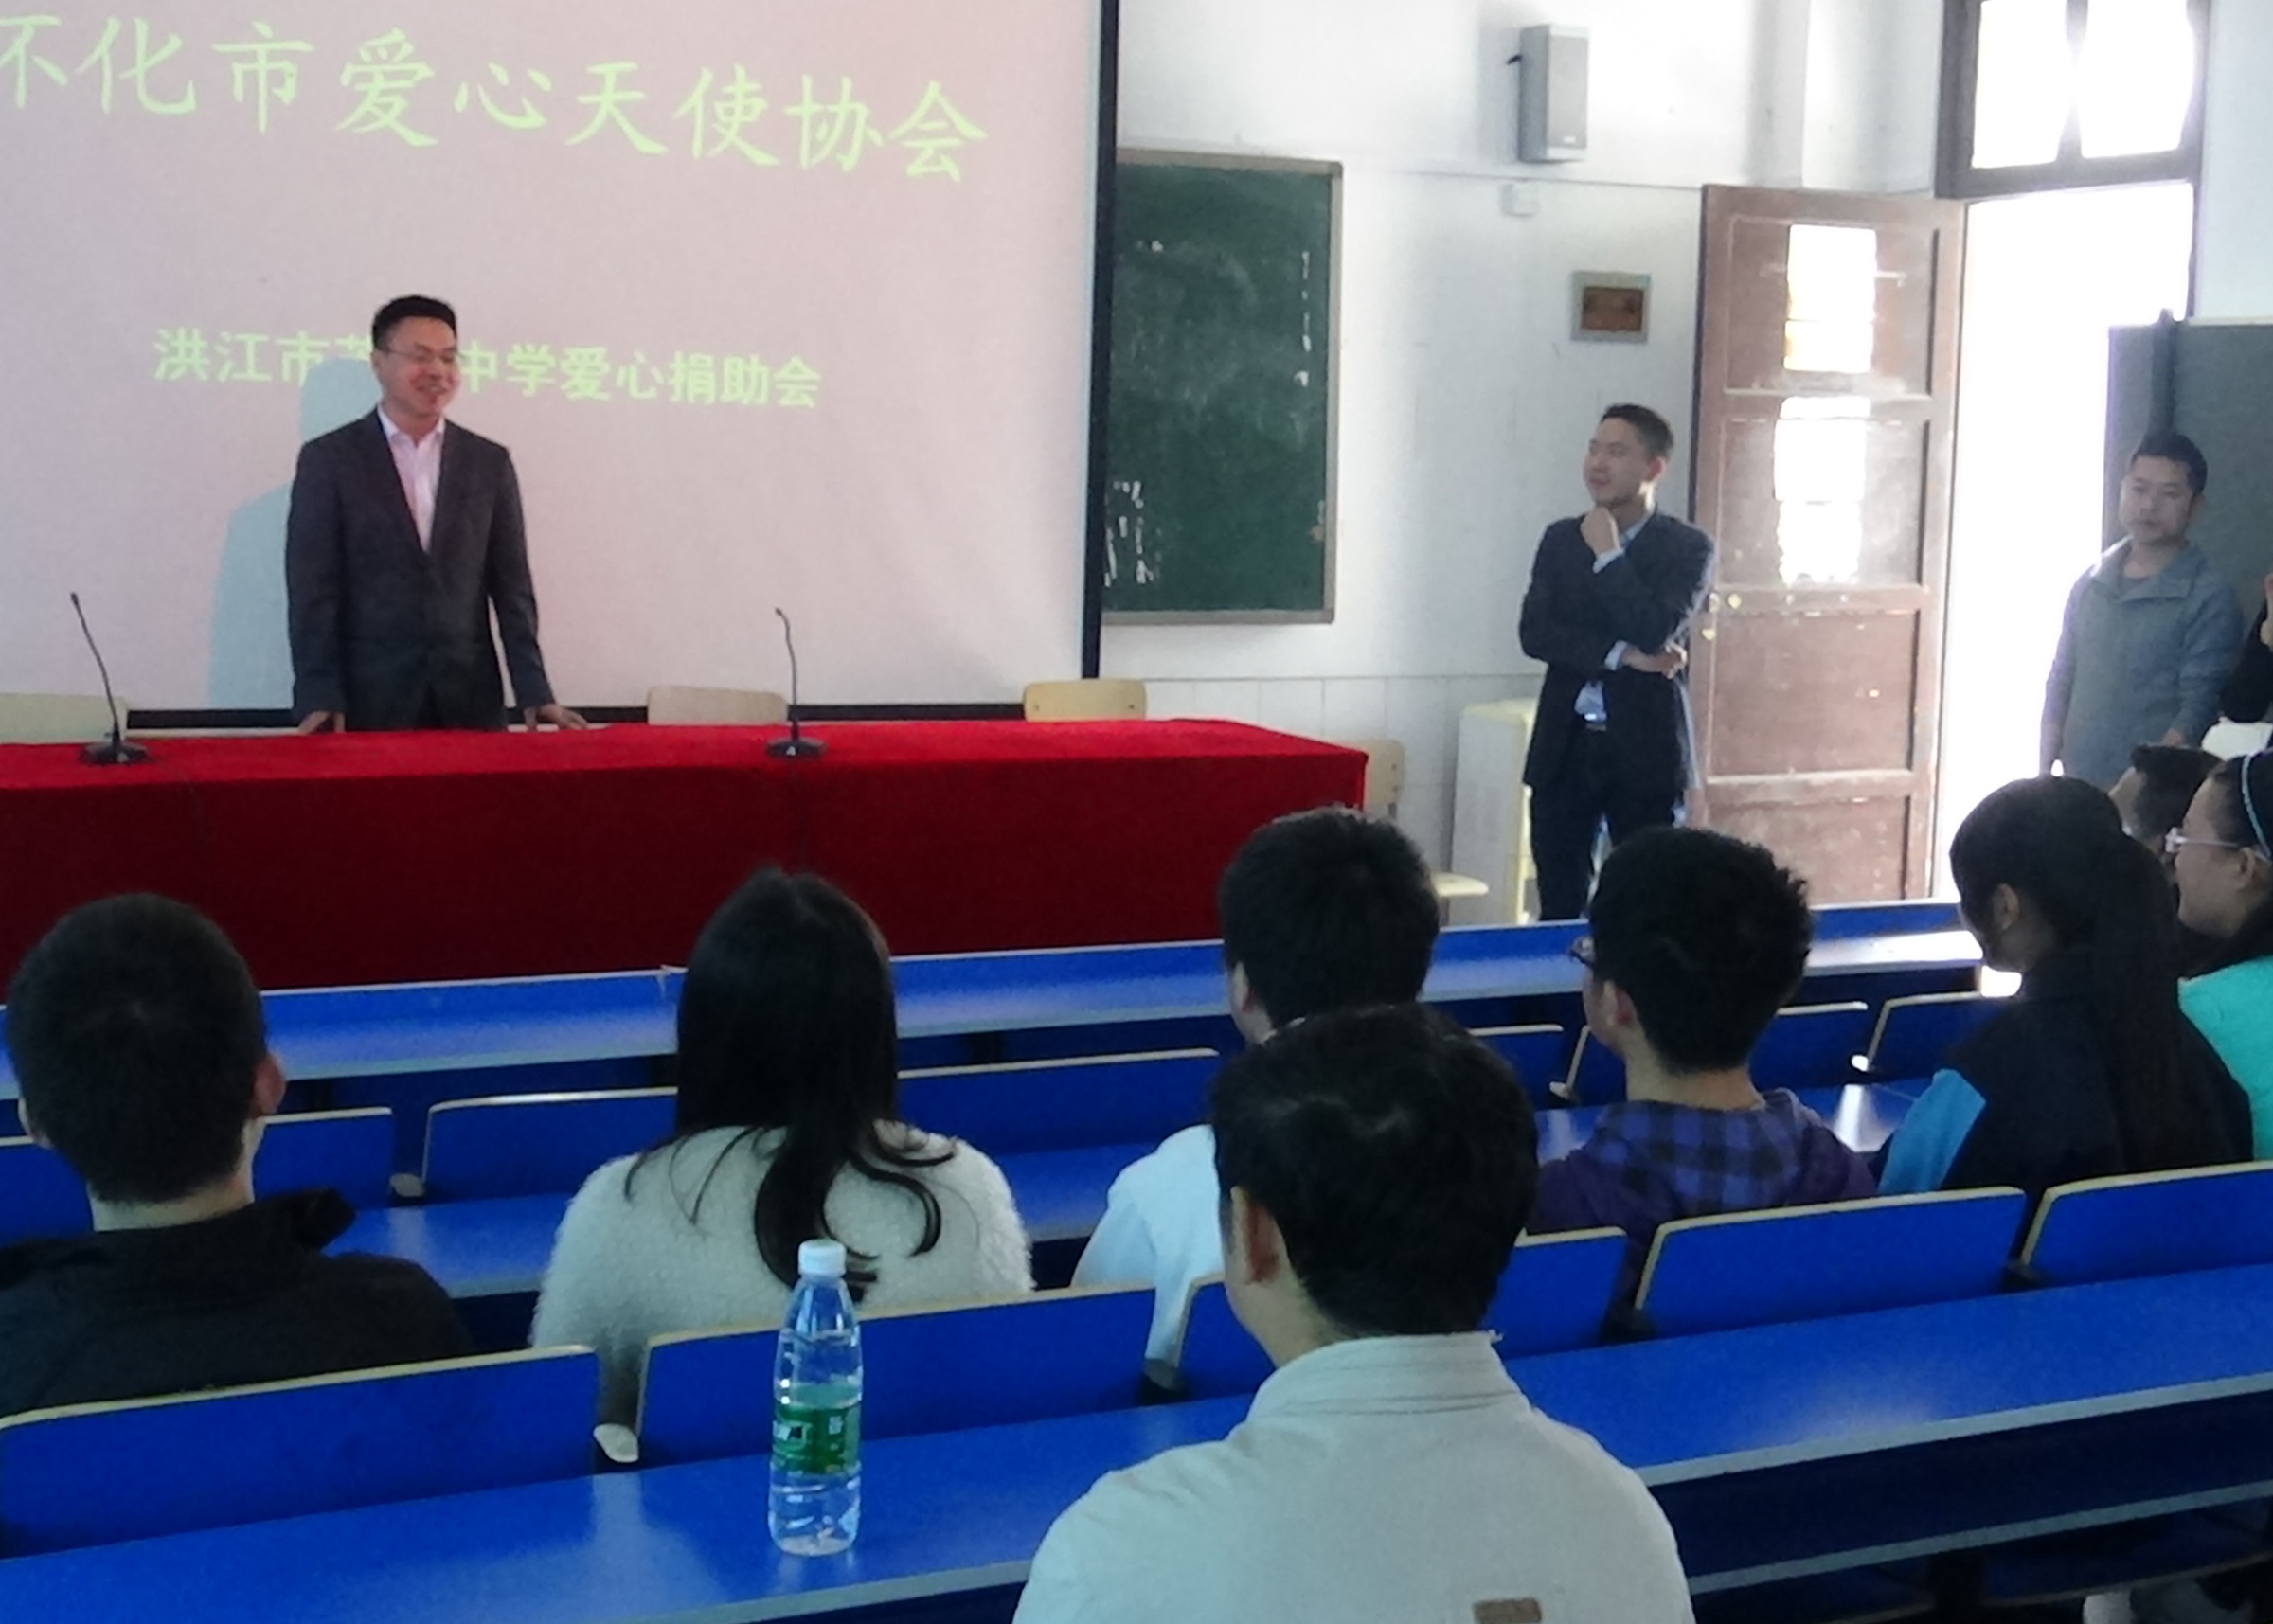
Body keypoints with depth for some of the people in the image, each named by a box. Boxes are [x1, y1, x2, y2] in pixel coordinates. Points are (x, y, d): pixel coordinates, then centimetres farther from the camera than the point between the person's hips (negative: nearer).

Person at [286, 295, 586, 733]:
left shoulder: (490, 463, 10)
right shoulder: (329, 459, 2)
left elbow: (511, 588, 8)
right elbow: (312, 591, -3)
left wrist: (534, 694, -1)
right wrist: (319, 700, -13)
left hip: (471, 704, 2)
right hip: (369, 704, -2)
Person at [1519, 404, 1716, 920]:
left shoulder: (1688, 547, -3)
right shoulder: (1561, 539, 9)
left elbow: (1654, 634, -18)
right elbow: (1535, 633, -3)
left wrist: (1608, 557, -11)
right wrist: (1621, 655, -14)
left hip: (1645, 748, -3)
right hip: (1567, 746, 3)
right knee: (1559, 905, 5)